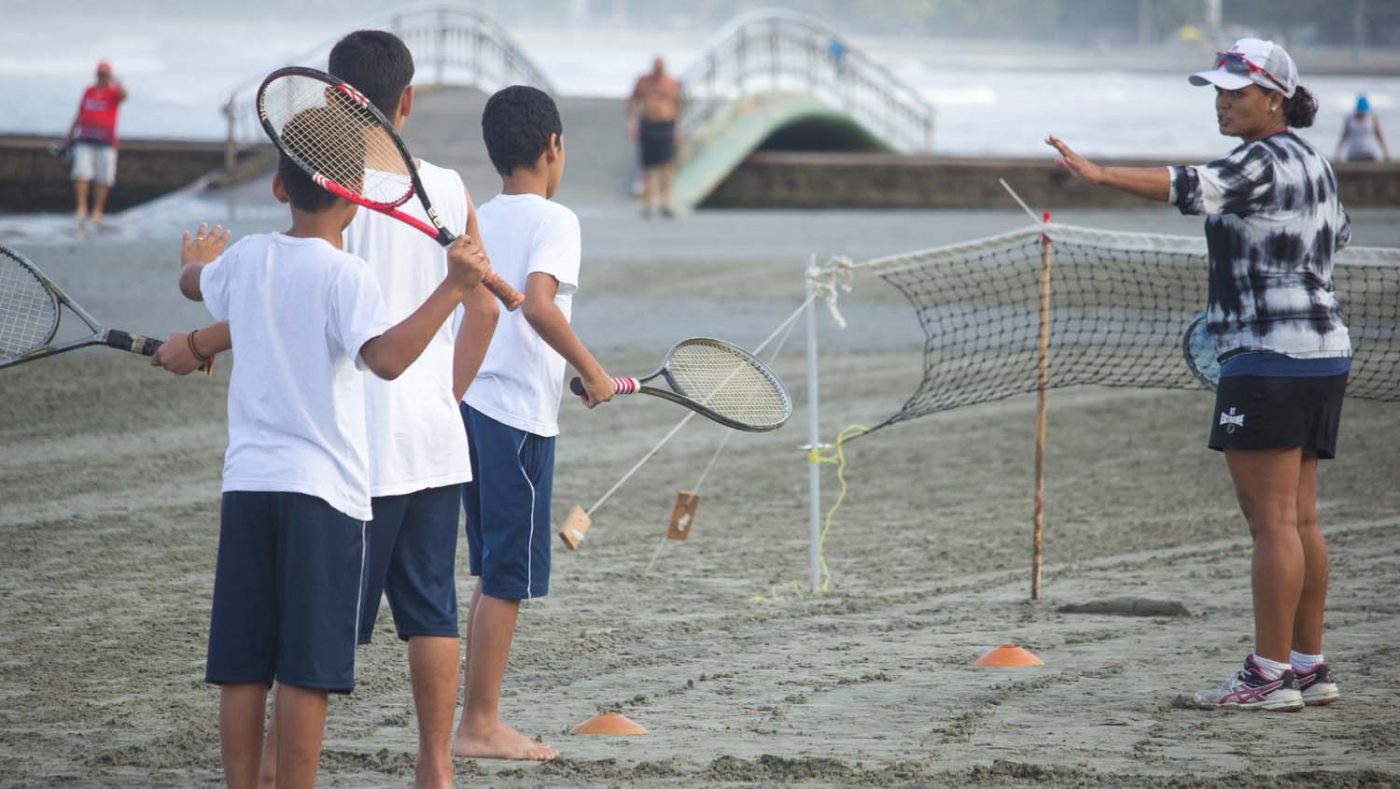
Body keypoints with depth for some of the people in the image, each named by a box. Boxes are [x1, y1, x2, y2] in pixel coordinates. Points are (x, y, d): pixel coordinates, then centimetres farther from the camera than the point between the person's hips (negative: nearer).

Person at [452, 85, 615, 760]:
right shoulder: (553, 221, -9)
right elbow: (538, 304, -24)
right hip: (518, 413, -8)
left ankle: (478, 722, 14)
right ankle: (479, 725, 0)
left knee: (493, 576, 13)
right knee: (508, 578, -2)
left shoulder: (476, 222, 13)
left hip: (467, 405, 8)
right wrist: (591, 371, -14)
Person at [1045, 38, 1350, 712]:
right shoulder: (1312, 162, 16)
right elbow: (1338, 233, 33)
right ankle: (1309, 667, 16)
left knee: (1272, 521, -8)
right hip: (1324, 348, 10)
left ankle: (1270, 674, -7)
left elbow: (1197, 188, -31)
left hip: (1270, 358, -10)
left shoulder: (1266, 161, -14)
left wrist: (1103, 175, -39)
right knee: (1299, 521, 12)